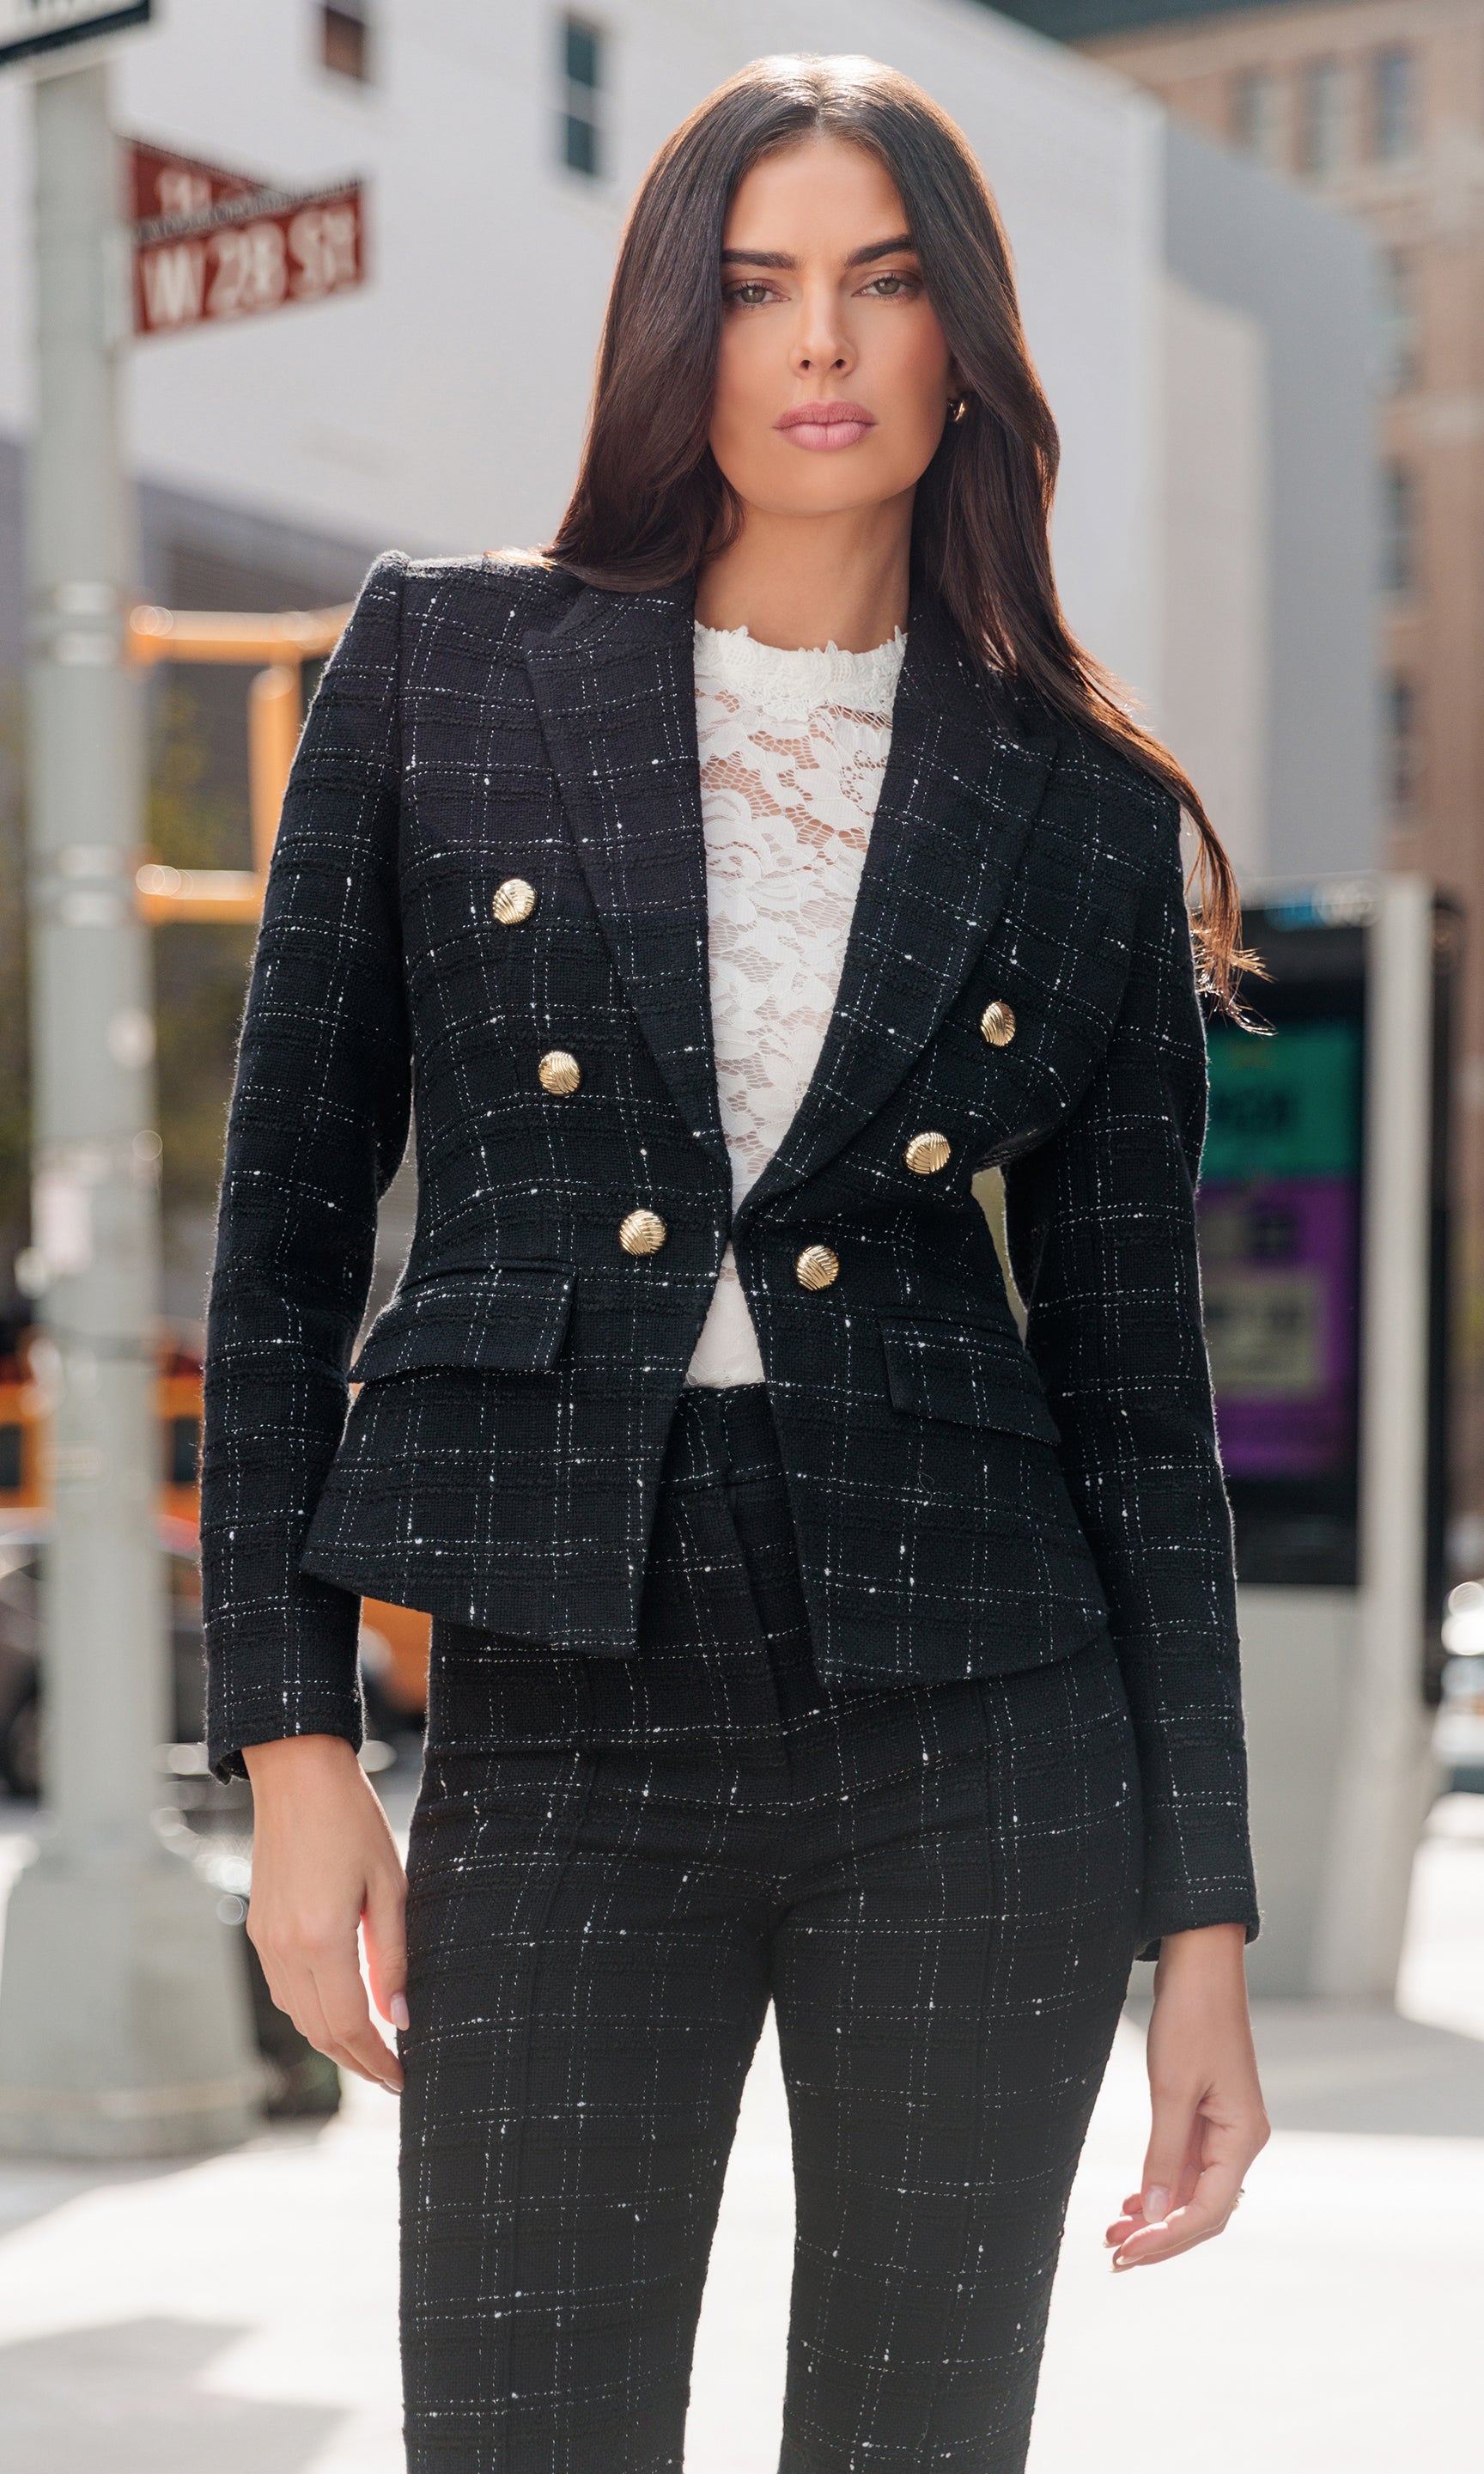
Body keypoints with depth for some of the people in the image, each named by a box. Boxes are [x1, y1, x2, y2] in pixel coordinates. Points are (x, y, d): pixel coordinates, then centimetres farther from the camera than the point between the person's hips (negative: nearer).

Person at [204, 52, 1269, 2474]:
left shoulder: (1082, 815, 6)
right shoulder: (449, 666, 4)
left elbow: (1134, 1371, 7)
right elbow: (290, 1211, 4)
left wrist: (1205, 1918, 4)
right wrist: (292, 1733, -2)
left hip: (974, 1736, 1)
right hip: (561, 1730, 0)